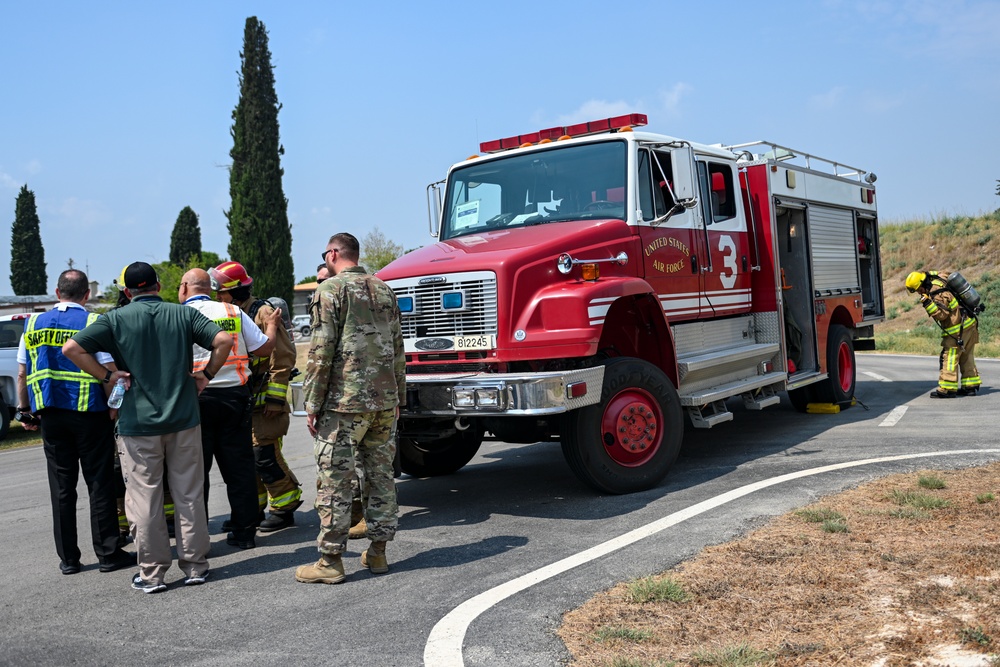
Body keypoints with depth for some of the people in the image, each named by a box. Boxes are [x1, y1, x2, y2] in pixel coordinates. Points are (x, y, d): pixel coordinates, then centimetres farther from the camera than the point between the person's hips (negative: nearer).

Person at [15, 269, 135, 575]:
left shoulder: (35, 324, 6)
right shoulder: (95, 324, -8)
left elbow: (22, 373, 9)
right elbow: (109, 372, -14)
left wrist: (24, 411, 17)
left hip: (51, 415, 4)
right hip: (90, 413, -4)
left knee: (61, 487, 10)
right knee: (100, 484, 4)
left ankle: (68, 558, 16)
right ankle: (108, 554, 9)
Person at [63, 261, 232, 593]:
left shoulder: (116, 319, -2)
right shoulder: (183, 314, 2)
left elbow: (71, 347, -12)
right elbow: (224, 340, -9)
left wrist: (107, 375, -5)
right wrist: (207, 375, 1)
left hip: (139, 423, -1)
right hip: (184, 418, 2)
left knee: (145, 500, 7)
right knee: (189, 495, 10)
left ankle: (152, 573, 13)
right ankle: (195, 566, 16)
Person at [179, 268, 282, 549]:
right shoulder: (233, 312, 3)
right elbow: (264, 348, 6)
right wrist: (272, 325, 22)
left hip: (196, 398, -2)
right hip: (235, 395, 3)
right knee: (239, 465, 9)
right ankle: (245, 532, 15)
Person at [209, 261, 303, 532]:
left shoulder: (262, 312, -11)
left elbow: (283, 357, -16)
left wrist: (275, 396, -19)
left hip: (263, 399, -9)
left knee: (264, 456, -8)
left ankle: (285, 507, 5)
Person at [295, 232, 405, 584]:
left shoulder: (332, 289, -5)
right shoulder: (384, 290, 14)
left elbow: (322, 351, -12)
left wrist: (312, 403, -8)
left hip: (344, 401, -6)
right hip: (384, 401, 6)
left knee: (335, 481, 0)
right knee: (381, 476, 11)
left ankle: (330, 561, 4)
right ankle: (378, 552, 19)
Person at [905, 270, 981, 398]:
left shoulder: (938, 294, -23)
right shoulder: (940, 280, 4)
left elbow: (942, 314, -25)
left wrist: (927, 304, -32)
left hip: (958, 330, -10)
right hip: (970, 323, 10)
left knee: (949, 357, -5)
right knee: (966, 357, 15)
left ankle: (947, 389, -3)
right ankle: (970, 386, 21)